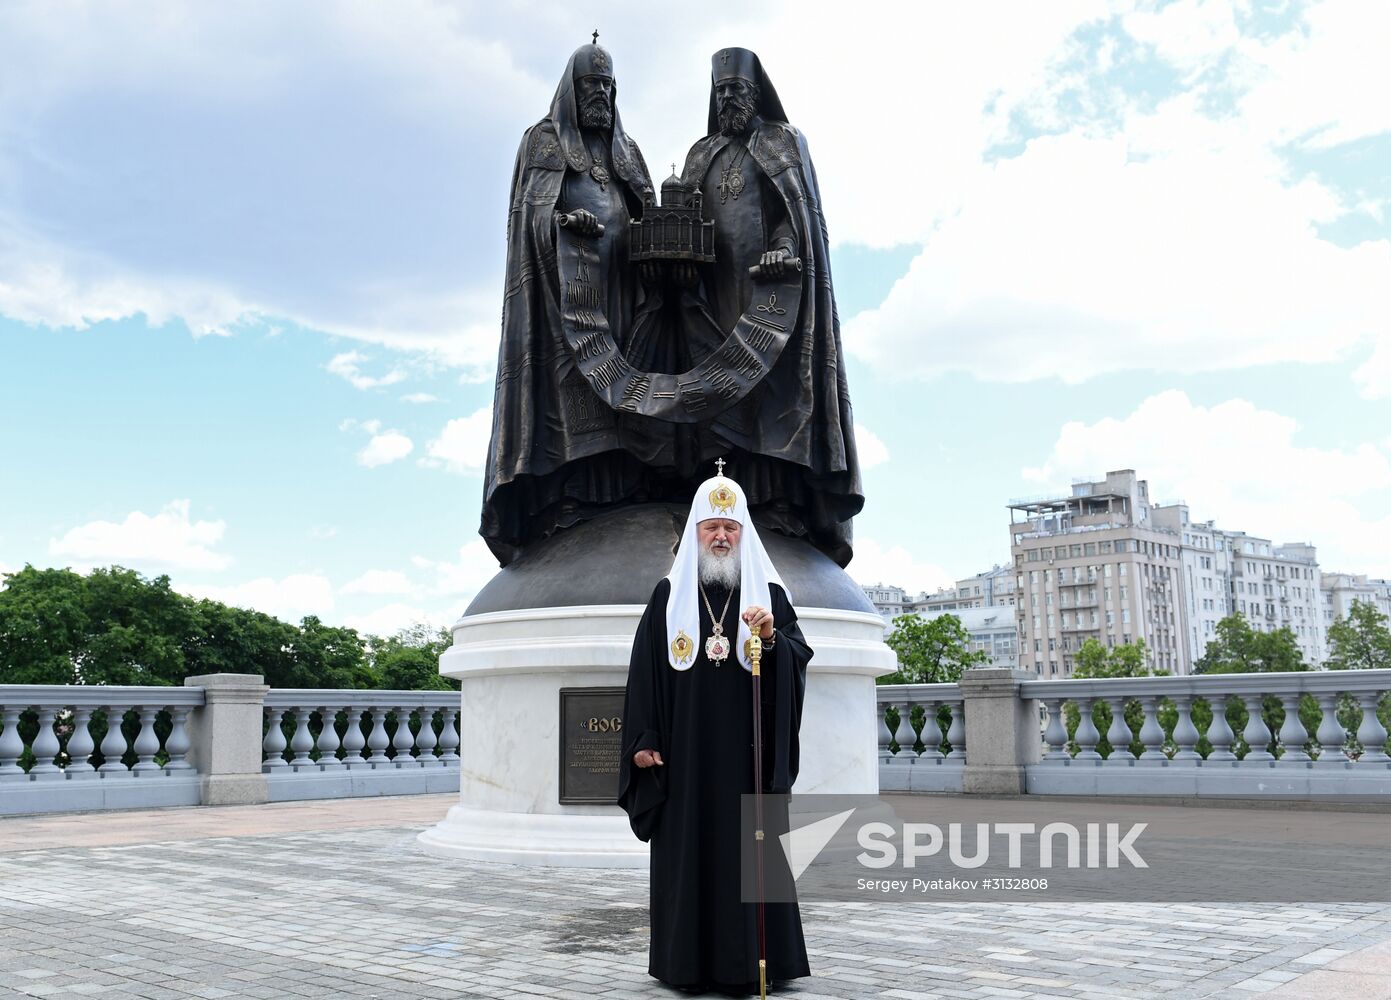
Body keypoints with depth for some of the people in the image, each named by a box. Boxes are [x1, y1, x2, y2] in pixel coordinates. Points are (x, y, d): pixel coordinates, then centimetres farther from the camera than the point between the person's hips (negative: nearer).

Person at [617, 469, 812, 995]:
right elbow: (645, 670, 3)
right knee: (688, 850, 2)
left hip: (747, 750, 0)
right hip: (685, 750, 0)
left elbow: (800, 659, 2)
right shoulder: (669, 595, 7)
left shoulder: (769, 593, 8)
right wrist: (643, 739, -4)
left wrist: (772, 638, -18)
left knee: (749, 848, 1)